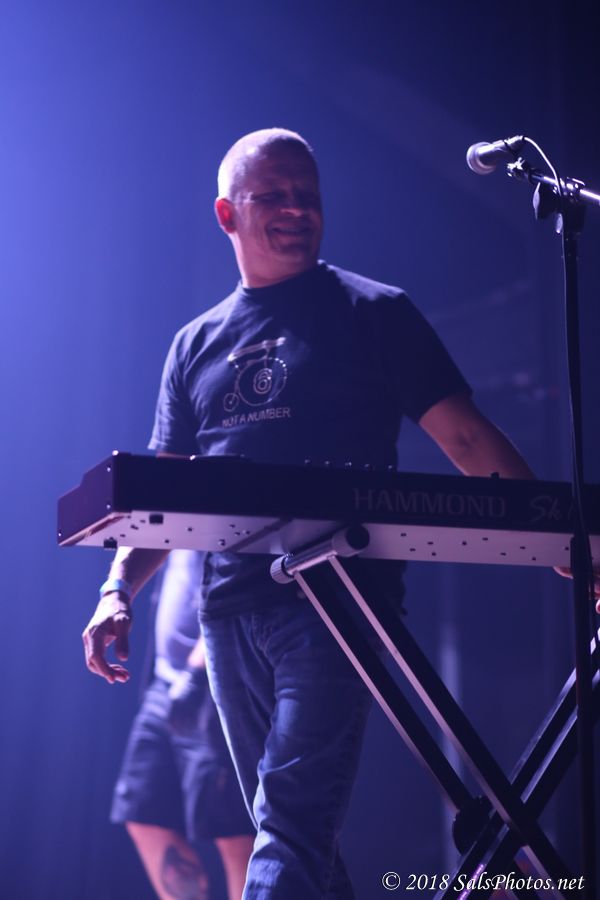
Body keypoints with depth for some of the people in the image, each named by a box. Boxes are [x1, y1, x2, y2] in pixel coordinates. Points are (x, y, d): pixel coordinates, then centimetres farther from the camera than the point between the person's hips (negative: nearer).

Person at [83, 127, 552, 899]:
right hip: (231, 608, 5)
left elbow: (466, 439, 0)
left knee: (291, 821, -15)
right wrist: (119, 589, 0)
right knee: (290, 829, 10)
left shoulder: (372, 313, 6)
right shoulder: (196, 345, 17)